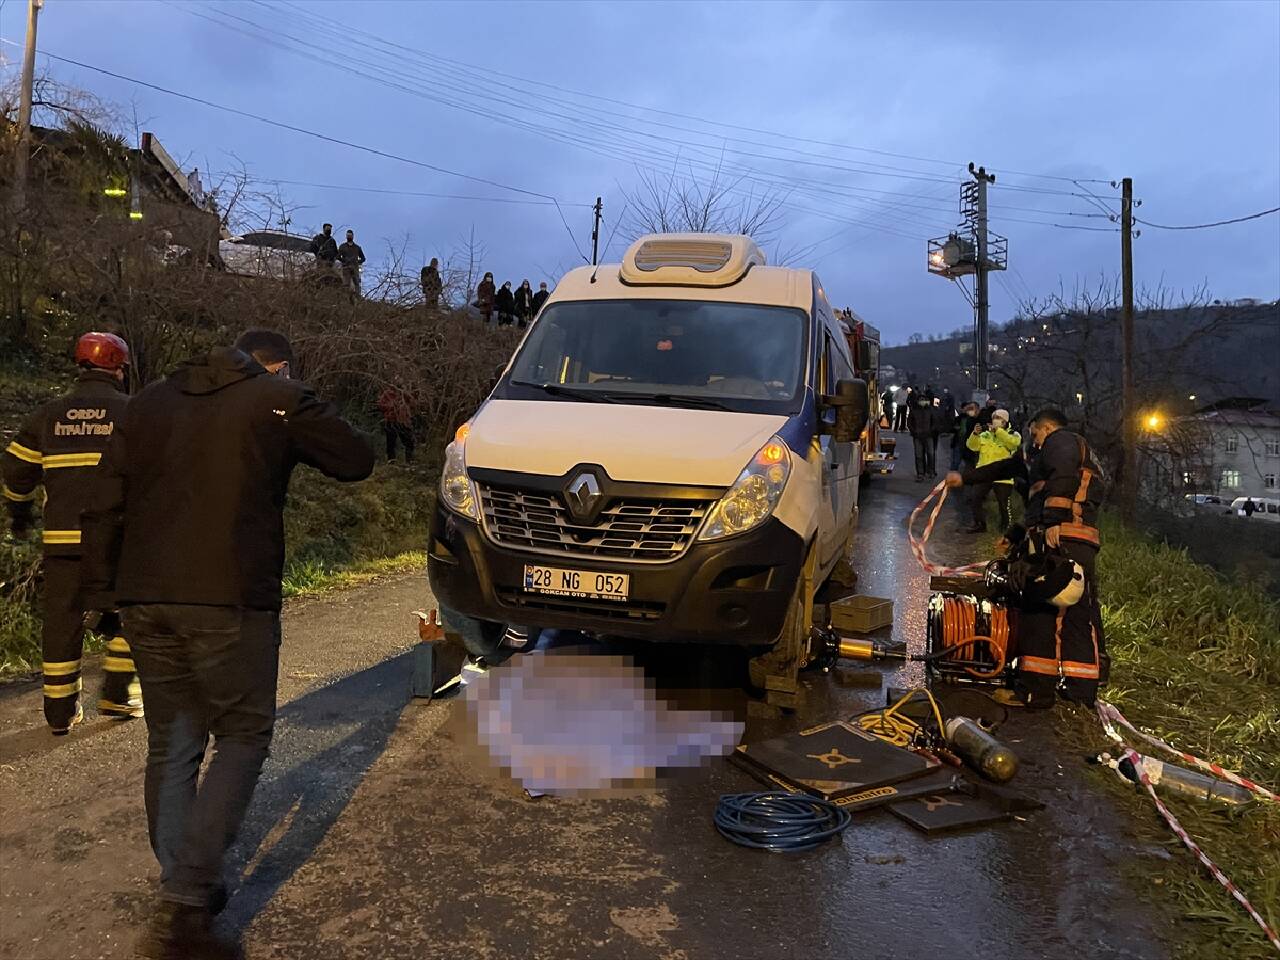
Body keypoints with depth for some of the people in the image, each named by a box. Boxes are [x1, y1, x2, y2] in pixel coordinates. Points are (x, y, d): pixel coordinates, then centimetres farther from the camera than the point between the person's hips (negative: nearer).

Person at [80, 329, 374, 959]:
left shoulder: (149, 402, 15)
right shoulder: (280, 401, -1)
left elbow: (105, 508, 12)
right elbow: (356, 460, 7)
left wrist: (101, 590, 16)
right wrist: (303, 413, 20)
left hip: (145, 602, 6)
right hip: (230, 603, -5)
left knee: (171, 746, 16)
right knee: (242, 738, 6)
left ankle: (182, 894, 24)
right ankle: (183, 907, -1)